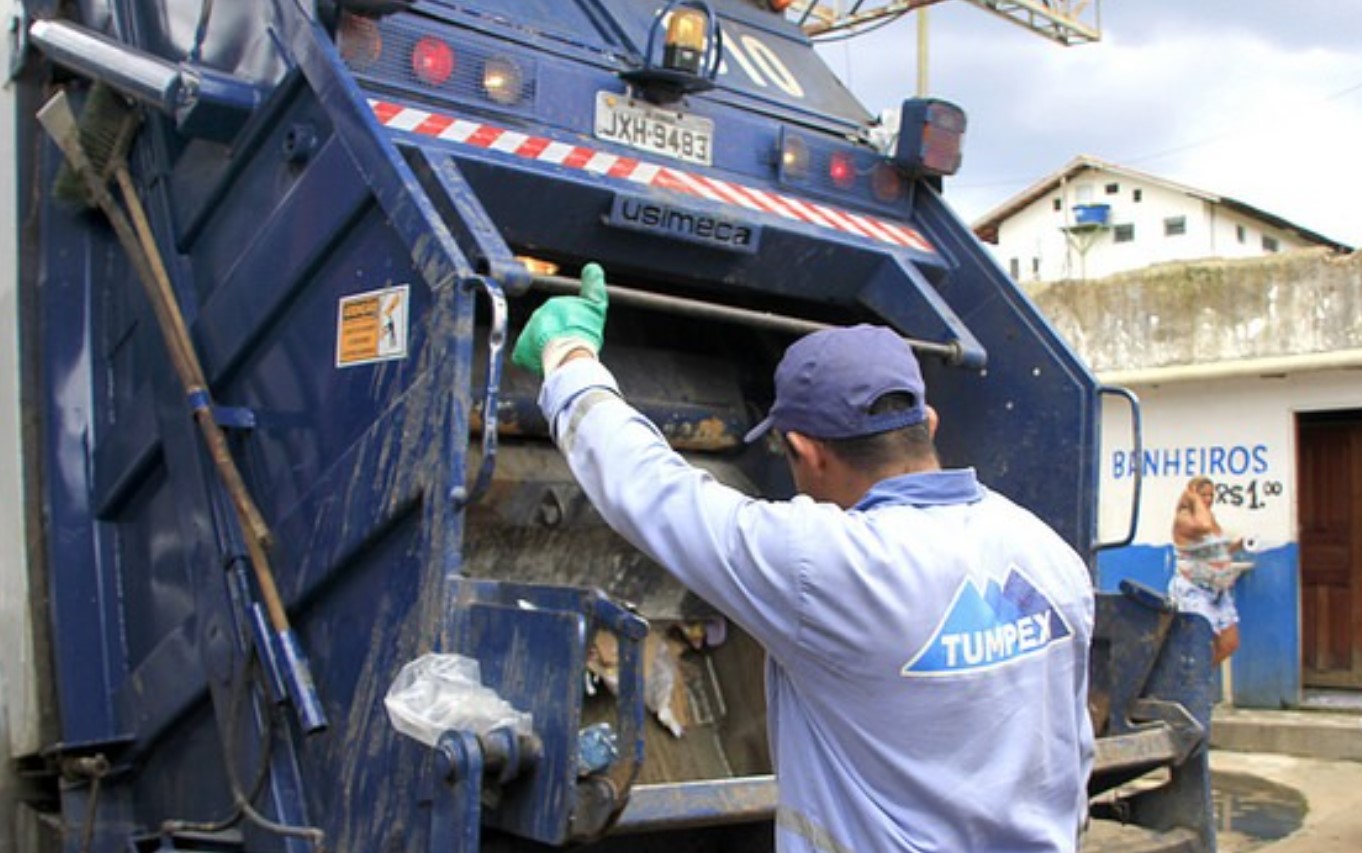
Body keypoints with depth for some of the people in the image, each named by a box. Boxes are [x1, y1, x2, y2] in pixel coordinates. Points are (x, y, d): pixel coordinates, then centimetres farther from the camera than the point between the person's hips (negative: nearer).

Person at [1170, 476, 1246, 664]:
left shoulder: (1211, 516, 14)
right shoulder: (1183, 519, -13)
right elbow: (1203, 526, -36)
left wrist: (1237, 545, 8)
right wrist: (1196, 500, -21)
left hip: (1219, 591, 9)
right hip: (1194, 591, -9)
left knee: (1229, 644, 6)